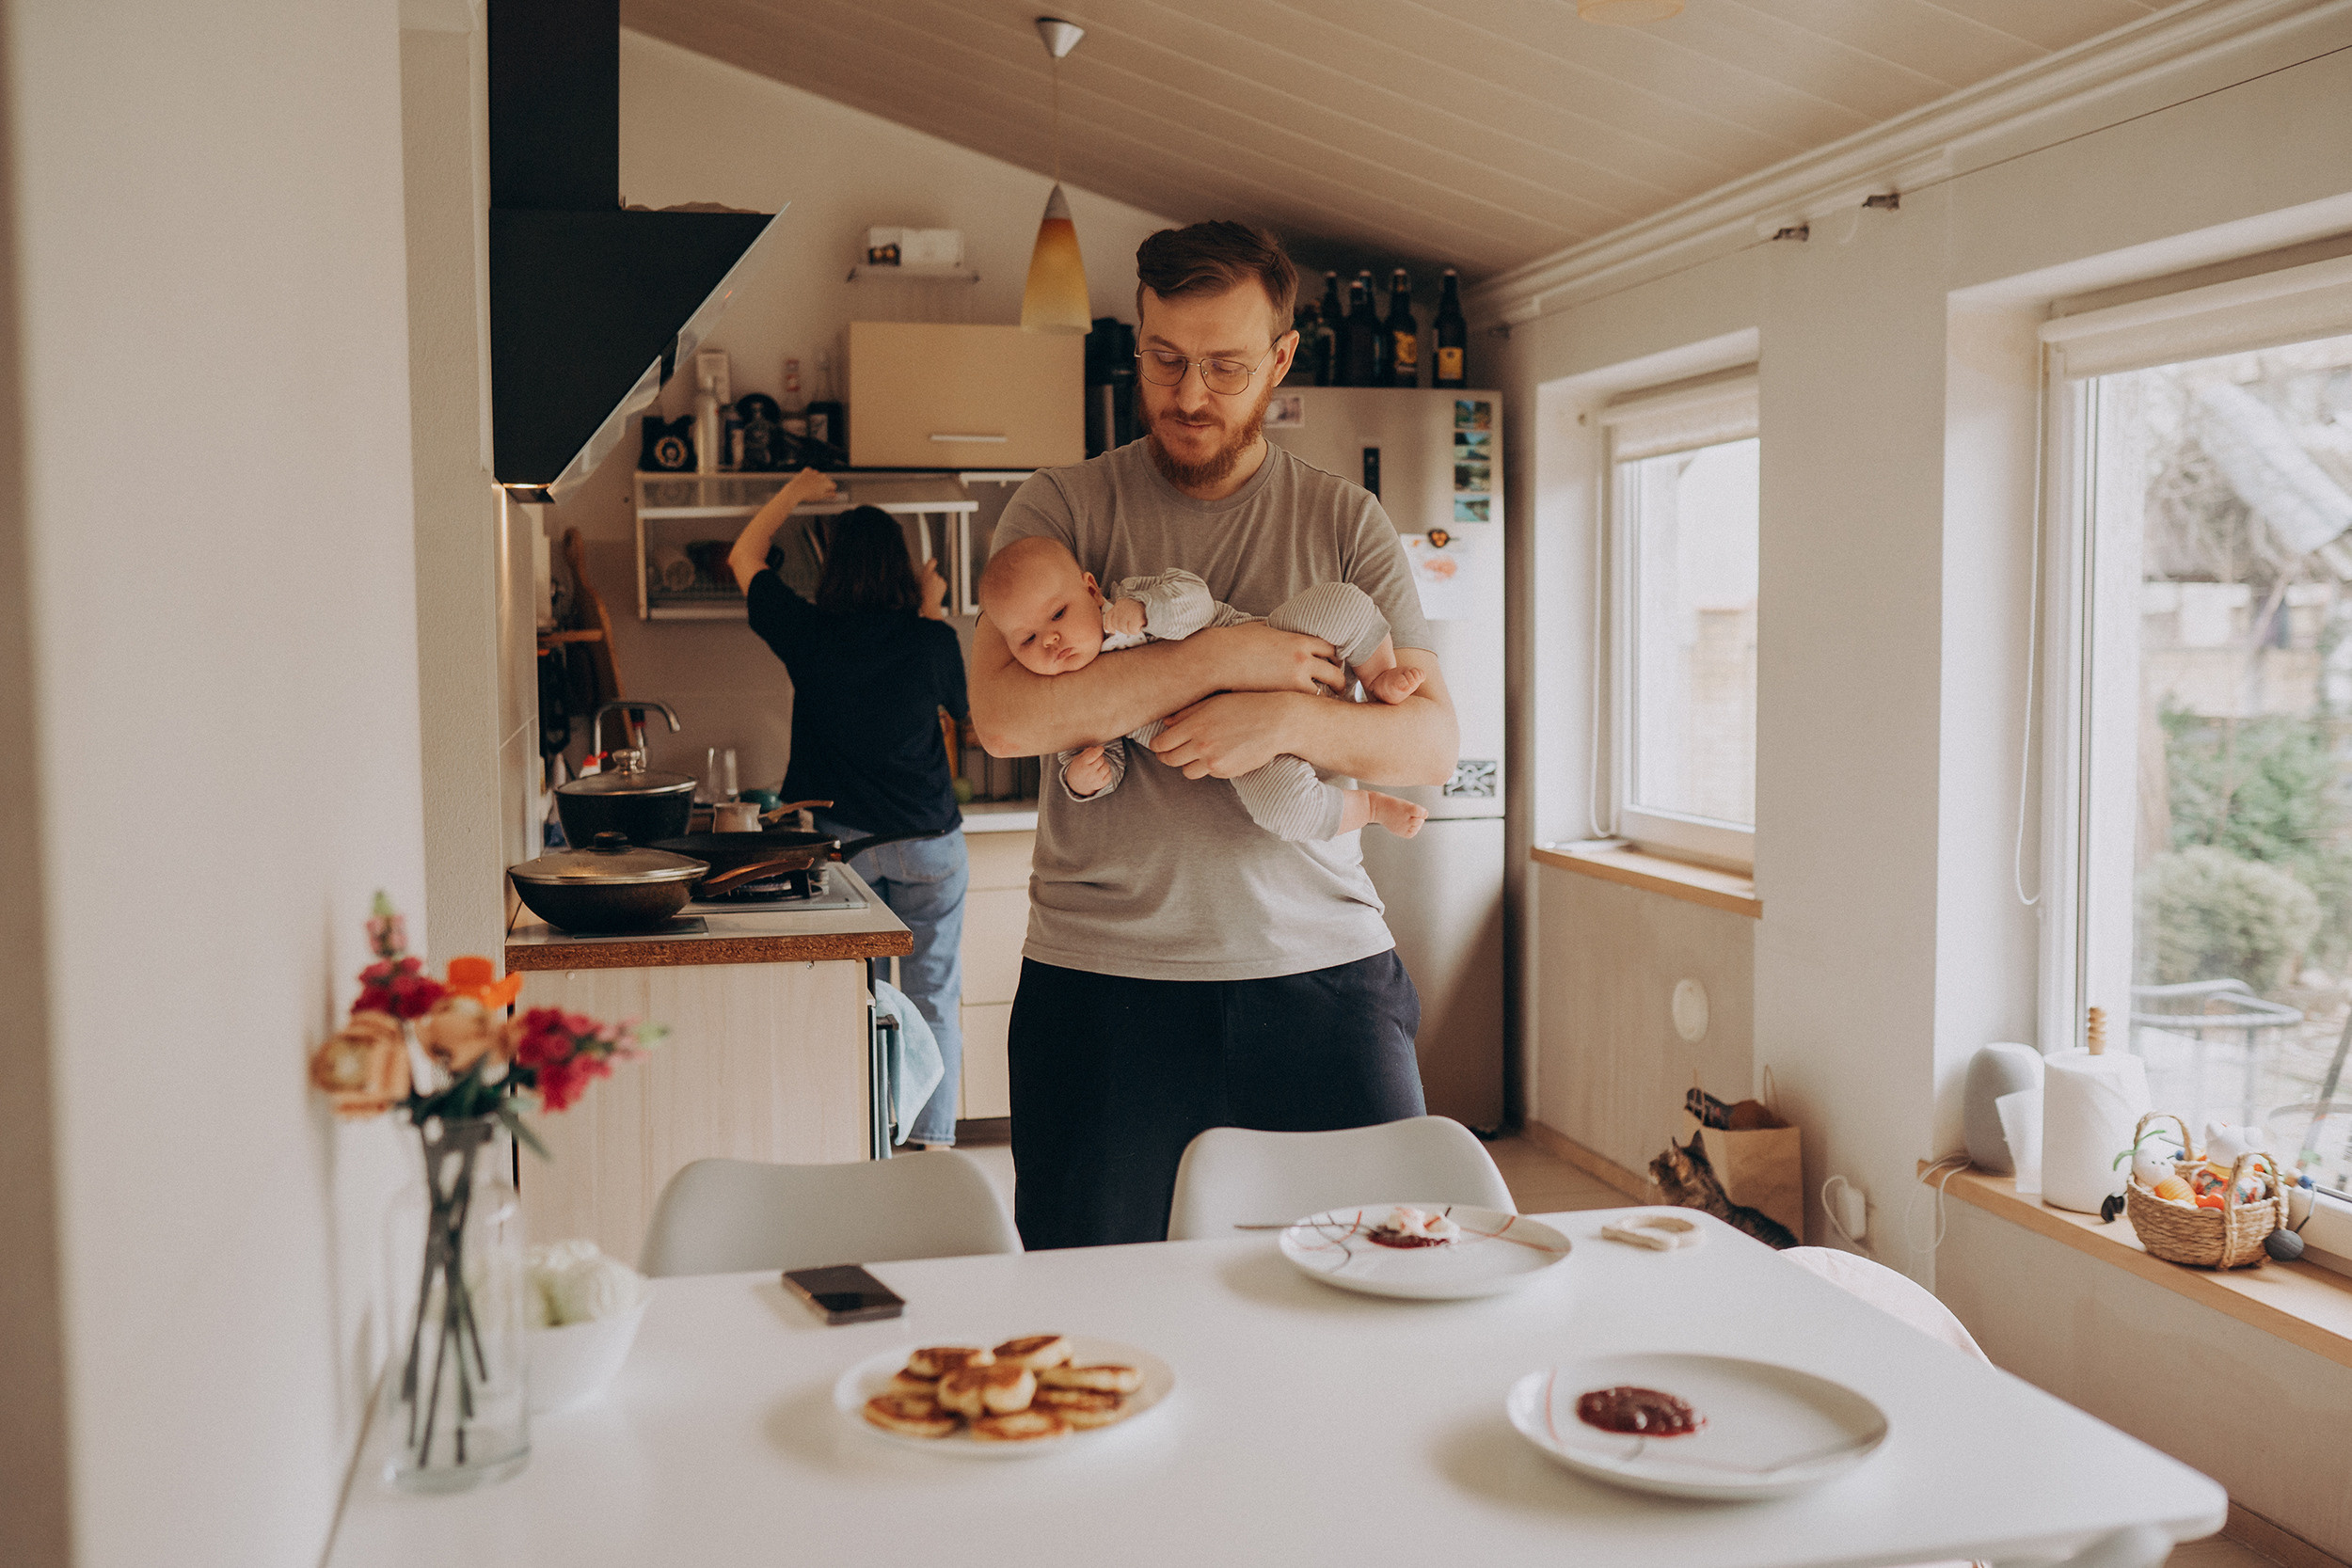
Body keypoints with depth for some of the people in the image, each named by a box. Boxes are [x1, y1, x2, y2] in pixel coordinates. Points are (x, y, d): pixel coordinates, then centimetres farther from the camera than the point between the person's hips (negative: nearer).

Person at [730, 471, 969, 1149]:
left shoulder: (808, 633, -7)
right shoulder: (930, 639, -8)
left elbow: (743, 557, 11)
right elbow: (968, 707, 13)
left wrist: (795, 492, 21)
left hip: (841, 838, 0)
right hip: (928, 840, 0)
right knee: (933, 1001, 8)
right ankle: (933, 1141, 9)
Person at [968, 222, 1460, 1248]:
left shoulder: (1345, 523, 9)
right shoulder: (1061, 508, 4)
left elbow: (1433, 741, 3)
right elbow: (1004, 714, -12)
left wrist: (1287, 719, -16)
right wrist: (1226, 656, -14)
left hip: (1321, 969, 1)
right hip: (1104, 975, -1)